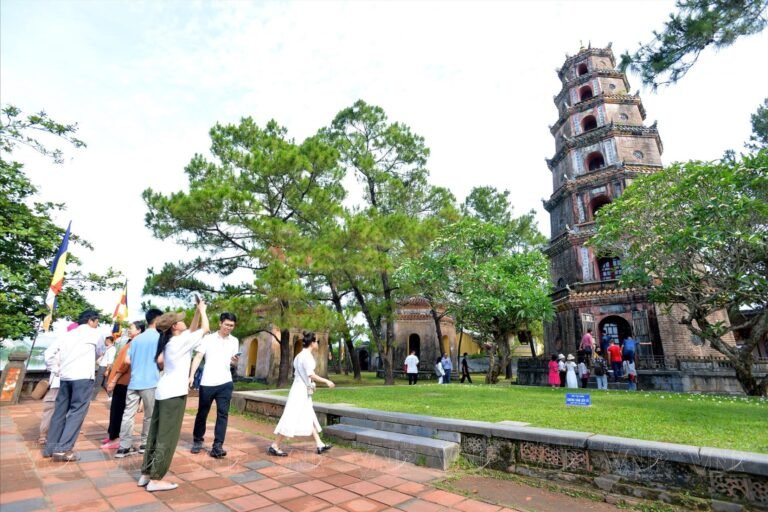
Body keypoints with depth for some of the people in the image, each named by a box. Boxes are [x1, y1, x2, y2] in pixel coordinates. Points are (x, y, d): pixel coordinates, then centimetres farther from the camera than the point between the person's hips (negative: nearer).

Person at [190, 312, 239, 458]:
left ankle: (217, 446, 4)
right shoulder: (208, 338, -1)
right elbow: (198, 357, -4)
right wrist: (192, 375, -14)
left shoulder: (234, 341, 7)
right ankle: (197, 440, 34)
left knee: (223, 414, -2)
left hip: (225, 383, 1)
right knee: (202, 413, 13)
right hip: (207, 383, -1)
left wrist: (235, 361, -12)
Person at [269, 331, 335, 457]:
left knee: (309, 418, 12)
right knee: (291, 419, -4)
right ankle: (274, 446, 5)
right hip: (300, 391, -10)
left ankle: (320, 445, 18)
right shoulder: (306, 356, -17)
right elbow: (311, 375, -24)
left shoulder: (303, 355, 12)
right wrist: (326, 381, -17)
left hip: (303, 391, 10)